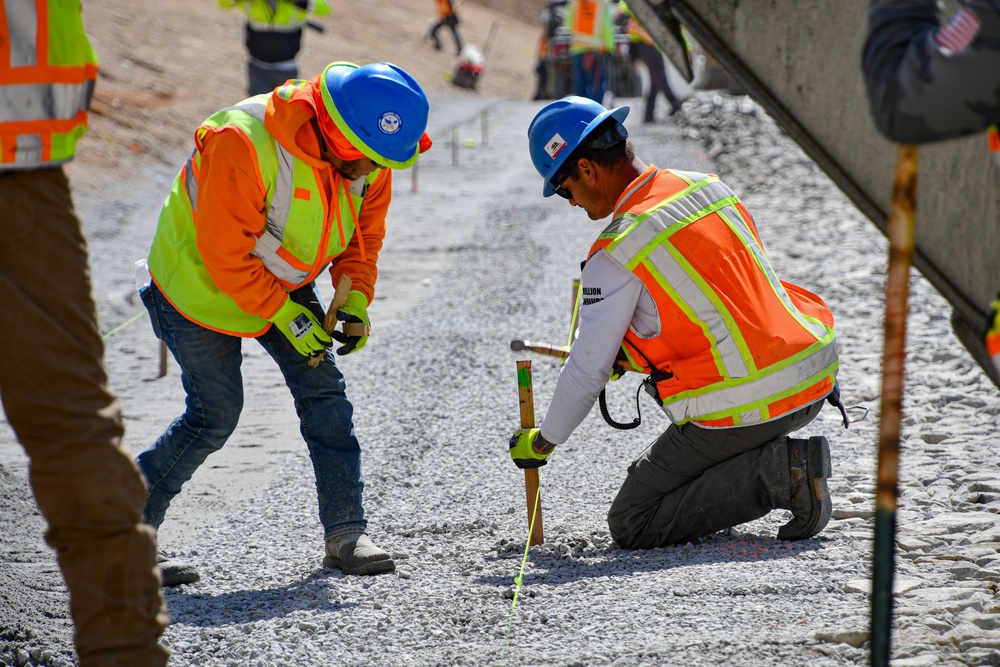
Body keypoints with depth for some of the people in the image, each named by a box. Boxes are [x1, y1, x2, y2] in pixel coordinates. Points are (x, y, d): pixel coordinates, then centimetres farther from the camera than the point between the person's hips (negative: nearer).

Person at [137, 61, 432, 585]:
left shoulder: (368, 160, -14)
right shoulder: (243, 147, -37)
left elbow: (364, 229, 4)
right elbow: (225, 252, -30)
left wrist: (355, 297, -11)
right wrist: (285, 314, -25)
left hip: (282, 281, 6)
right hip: (205, 282, -6)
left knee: (324, 393, -4)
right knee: (214, 415, -6)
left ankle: (346, 532, 2)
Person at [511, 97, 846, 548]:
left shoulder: (617, 254, -13)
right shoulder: (708, 188, 9)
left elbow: (587, 371, -7)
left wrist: (541, 443, 10)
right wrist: (629, 353, 32)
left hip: (739, 411, -8)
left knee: (631, 525, 5)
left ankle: (777, 474, -11)